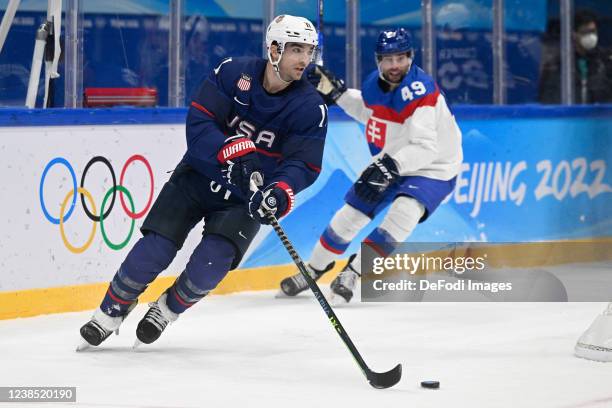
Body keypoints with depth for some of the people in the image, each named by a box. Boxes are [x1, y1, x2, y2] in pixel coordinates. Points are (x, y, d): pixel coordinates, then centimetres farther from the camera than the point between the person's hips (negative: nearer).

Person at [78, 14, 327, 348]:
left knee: (211, 263, -18)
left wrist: (281, 192, -38)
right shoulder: (233, 73, -14)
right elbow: (198, 123, -19)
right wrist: (235, 151, -36)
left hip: (246, 197, 0)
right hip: (199, 175, 0)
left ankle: (167, 309, 12)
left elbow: (304, 165, -17)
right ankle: (111, 311, 11)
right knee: (155, 249, -11)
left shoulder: (310, 107, -13)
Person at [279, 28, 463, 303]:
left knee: (404, 213, -31)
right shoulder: (373, 84, -7)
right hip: (389, 163, 7)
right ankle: (314, 269, 30)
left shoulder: (421, 91, -31)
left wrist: (390, 166, -49)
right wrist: (336, 92, 7)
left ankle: (352, 273, -22)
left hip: (433, 168, -7)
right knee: (351, 214, 7)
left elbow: (425, 148, -38)